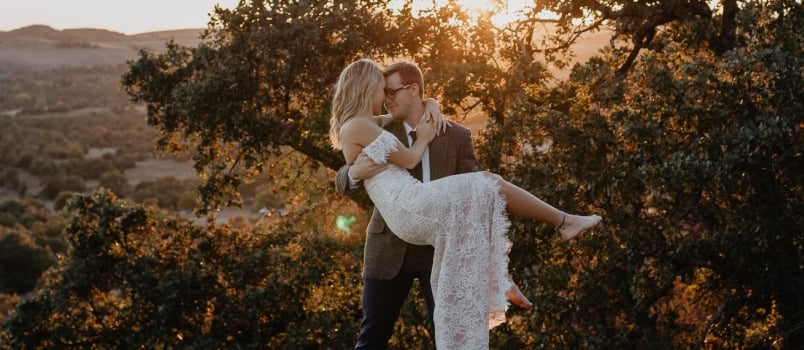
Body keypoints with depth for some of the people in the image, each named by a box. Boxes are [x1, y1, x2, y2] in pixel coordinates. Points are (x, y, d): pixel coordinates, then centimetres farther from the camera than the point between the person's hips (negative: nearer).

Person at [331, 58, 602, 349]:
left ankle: (499, 281, 10)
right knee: (489, 186, -6)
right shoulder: (357, 126, -9)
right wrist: (423, 139, 10)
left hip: (408, 213, 10)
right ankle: (564, 221, 3)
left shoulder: (366, 125, 21)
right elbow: (408, 160, -7)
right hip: (409, 206, -10)